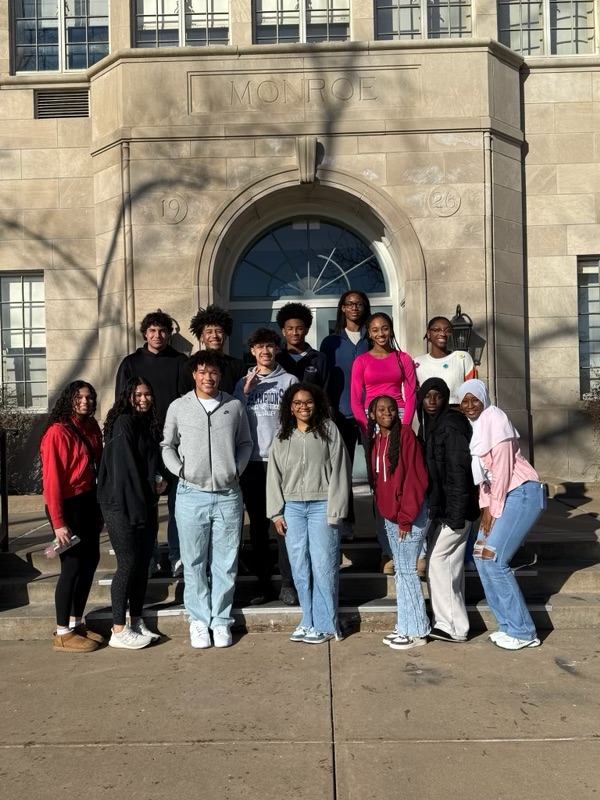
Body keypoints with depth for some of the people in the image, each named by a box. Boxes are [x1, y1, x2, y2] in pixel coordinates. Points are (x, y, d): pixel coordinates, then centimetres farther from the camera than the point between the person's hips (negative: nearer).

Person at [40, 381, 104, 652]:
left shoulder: (91, 427, 7)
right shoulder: (58, 432, -16)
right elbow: (51, 480, -18)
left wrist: (100, 507, 10)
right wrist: (58, 522, -19)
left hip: (89, 503, 8)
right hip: (69, 506, -8)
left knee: (90, 561, 13)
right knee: (72, 565, -2)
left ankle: (76, 622, 29)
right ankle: (63, 634, 11)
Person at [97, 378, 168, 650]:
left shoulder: (149, 423, 16)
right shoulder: (124, 422, -8)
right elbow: (126, 465, -14)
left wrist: (158, 480, 4)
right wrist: (153, 483, -6)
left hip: (146, 502, 8)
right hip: (123, 503, -8)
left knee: (143, 563, 10)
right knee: (128, 564, -5)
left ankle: (137, 623, 19)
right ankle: (118, 631, 3)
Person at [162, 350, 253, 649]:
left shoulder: (234, 406, 5)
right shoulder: (178, 407, 3)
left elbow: (245, 443, 14)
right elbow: (167, 445, 11)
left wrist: (237, 469, 1)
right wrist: (180, 470, -4)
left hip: (228, 495, 1)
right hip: (191, 495, 0)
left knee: (225, 563, 6)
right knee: (194, 563, 7)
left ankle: (221, 620, 19)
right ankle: (199, 620, 19)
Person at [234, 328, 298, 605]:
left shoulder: (289, 380, 5)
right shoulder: (243, 382, 12)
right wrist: (246, 391, -6)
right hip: (252, 461, 3)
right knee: (258, 525, 7)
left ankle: (288, 585, 3)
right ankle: (263, 584, 15)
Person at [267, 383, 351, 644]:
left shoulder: (329, 430, 0)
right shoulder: (282, 438, 10)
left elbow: (339, 471, -3)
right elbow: (274, 476, 11)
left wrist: (335, 511, -8)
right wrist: (276, 512, 5)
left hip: (321, 505, -3)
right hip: (292, 507, 4)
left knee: (323, 566, -2)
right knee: (299, 568, 7)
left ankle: (324, 625, 9)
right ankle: (309, 621, 20)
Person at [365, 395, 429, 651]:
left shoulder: (405, 435, -11)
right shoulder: (374, 441, 10)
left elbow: (415, 478, -15)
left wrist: (406, 516, -16)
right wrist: (386, 512, 10)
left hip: (410, 514, -7)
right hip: (390, 515, 7)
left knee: (406, 569, -4)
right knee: (400, 570, 12)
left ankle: (416, 630, 7)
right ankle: (405, 626, 21)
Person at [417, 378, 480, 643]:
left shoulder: (451, 426, -16)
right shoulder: (429, 425, 12)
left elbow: (458, 472, -21)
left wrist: (455, 513, -23)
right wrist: (434, 508, 16)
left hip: (452, 509, -9)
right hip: (439, 507, 9)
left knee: (437, 562, -4)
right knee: (449, 564, 14)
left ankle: (452, 626, 5)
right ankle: (451, 622, 24)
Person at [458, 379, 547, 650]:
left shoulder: (494, 419, -13)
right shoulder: (476, 425, 15)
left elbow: (503, 467, -17)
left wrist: (494, 509, -13)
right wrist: (485, 506, 7)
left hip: (522, 493, -9)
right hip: (505, 496, 9)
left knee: (492, 558, -11)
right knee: (481, 555, 6)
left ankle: (523, 632, 0)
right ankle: (508, 625, 16)